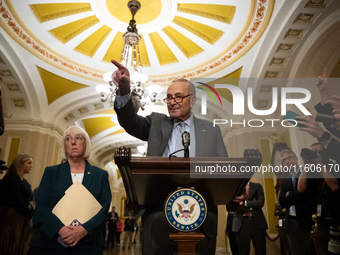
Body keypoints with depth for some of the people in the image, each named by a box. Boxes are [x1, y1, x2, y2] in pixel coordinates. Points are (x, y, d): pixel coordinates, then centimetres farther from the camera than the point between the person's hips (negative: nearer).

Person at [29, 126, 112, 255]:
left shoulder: (101, 175, 5)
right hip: (49, 243, 0)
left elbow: (104, 209, -2)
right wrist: (59, 228, -18)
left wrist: (85, 229, -19)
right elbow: (40, 206, -2)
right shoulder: (51, 172, 7)